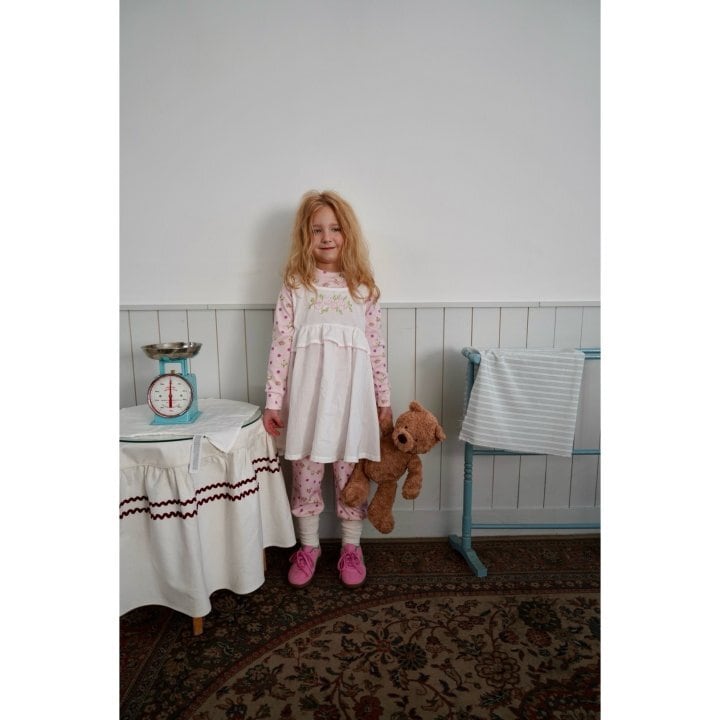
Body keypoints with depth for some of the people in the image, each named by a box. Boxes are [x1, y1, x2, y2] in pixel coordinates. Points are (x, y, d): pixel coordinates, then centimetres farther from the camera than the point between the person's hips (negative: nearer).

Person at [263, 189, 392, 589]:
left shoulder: (362, 286, 3)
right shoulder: (294, 286, 1)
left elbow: (376, 346, 4)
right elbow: (281, 345, -2)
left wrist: (383, 399, 5)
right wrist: (273, 401, -4)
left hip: (351, 395, 0)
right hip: (307, 395, 0)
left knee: (351, 475, 12)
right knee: (305, 476, 12)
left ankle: (351, 548, 33)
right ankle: (308, 547, 34)